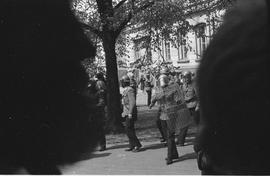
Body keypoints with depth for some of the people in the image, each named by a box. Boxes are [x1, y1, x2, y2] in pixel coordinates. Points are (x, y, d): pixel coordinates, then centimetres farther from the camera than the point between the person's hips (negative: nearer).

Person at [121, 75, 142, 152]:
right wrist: (124, 112, 25)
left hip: (130, 114, -10)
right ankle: (132, 146, 13)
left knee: (129, 129, -11)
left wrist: (130, 113, -24)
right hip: (127, 113, 10)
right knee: (129, 130, 10)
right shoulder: (126, 90, 16)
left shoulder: (130, 90, -15)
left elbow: (132, 102, -22)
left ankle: (137, 145, -6)